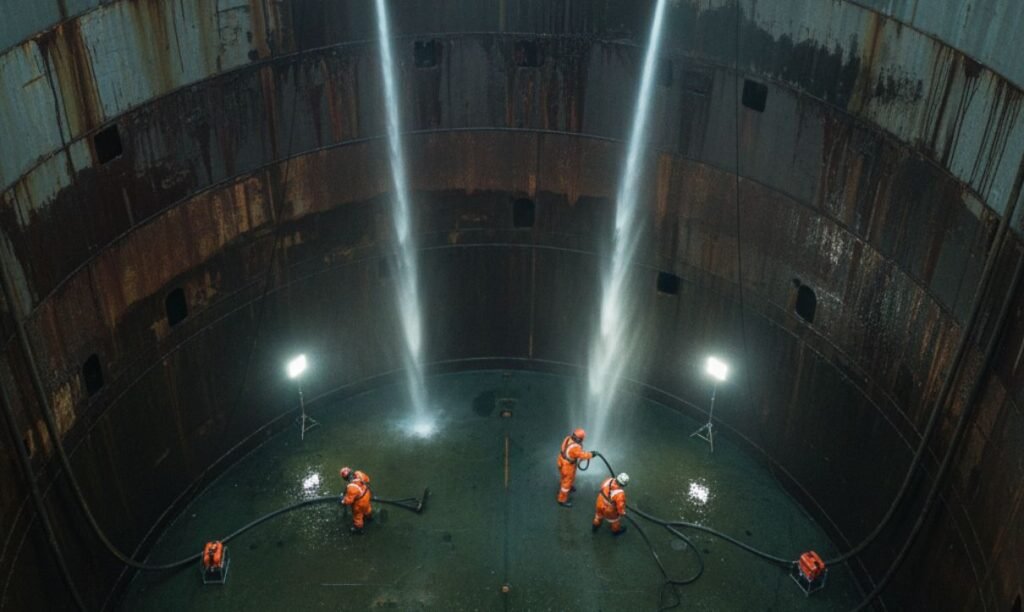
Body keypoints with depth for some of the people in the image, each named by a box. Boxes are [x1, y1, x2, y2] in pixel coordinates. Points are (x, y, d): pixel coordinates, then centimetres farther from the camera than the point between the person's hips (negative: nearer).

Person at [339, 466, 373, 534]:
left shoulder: (351, 487, -45)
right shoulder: (359, 474, -27)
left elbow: (348, 500, -30)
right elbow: (367, 479, -4)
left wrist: (343, 501, -8)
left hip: (360, 502, -6)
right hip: (367, 495, 6)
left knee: (357, 515, 24)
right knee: (367, 507, 39)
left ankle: (358, 529, 51)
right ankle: (369, 516, 70)